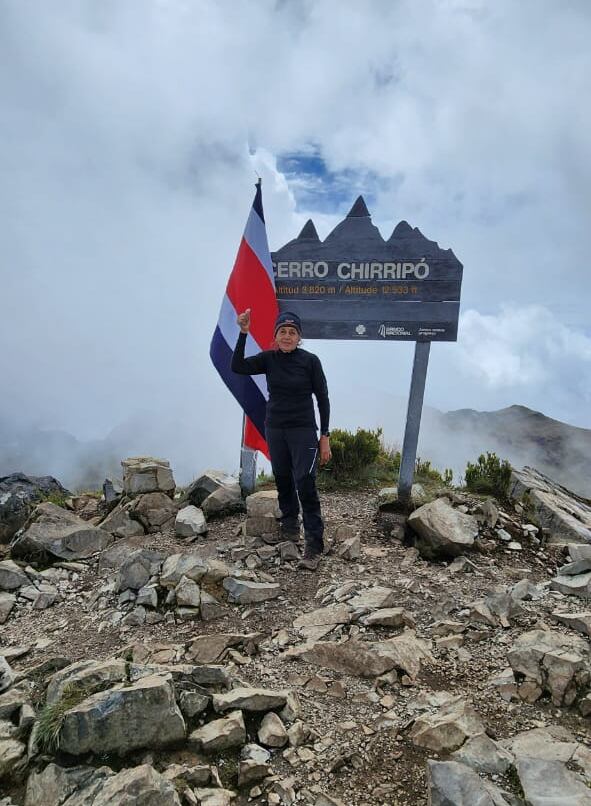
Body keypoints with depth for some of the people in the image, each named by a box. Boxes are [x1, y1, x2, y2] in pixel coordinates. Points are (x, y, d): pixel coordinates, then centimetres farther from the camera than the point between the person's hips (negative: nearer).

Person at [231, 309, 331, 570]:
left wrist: (325, 437, -8)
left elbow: (322, 399, -5)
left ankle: (314, 547, -8)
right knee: (283, 482, 14)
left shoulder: (310, 360, -8)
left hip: (303, 431, -4)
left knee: (305, 486, -11)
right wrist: (243, 333, -21)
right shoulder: (268, 358, 1)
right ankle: (289, 528, 34)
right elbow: (237, 367, -13)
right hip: (275, 430, 4)